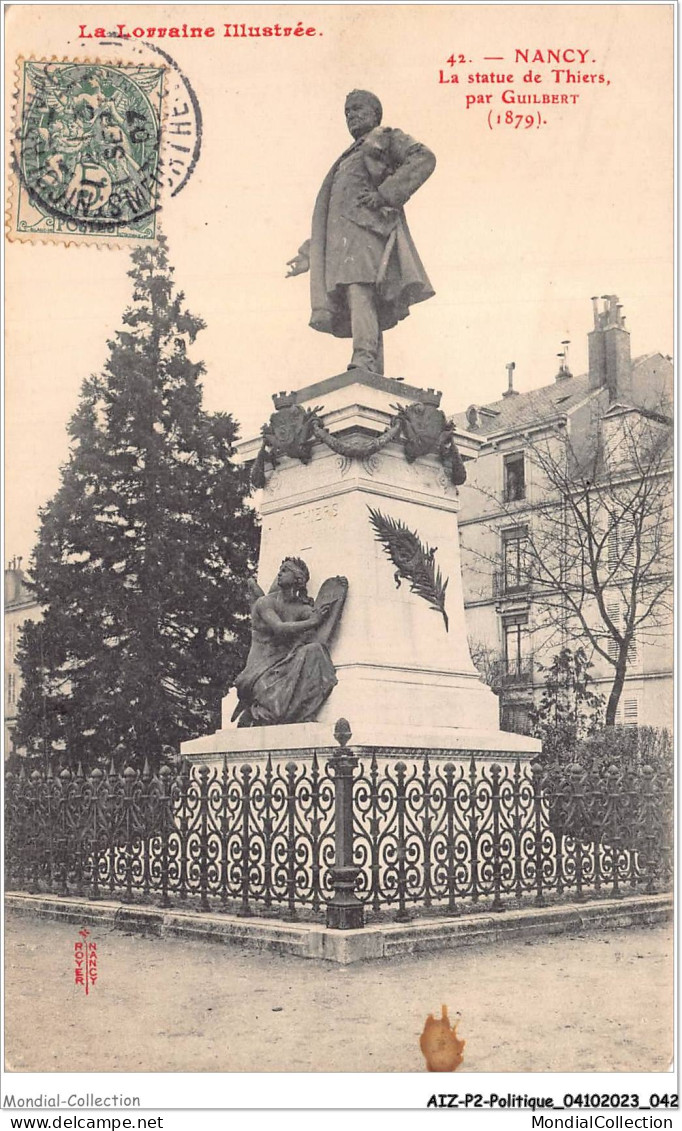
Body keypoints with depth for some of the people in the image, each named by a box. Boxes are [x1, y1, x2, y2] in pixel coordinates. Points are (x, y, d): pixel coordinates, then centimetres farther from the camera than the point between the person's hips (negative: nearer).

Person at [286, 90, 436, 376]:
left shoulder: (387, 138, 15)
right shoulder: (349, 159, 37)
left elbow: (425, 159, -5)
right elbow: (328, 215, 36)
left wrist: (385, 194, -13)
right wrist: (308, 254, 28)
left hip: (367, 226, -8)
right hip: (342, 239, 8)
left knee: (359, 288, -29)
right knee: (357, 299, -4)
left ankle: (364, 359, -45)